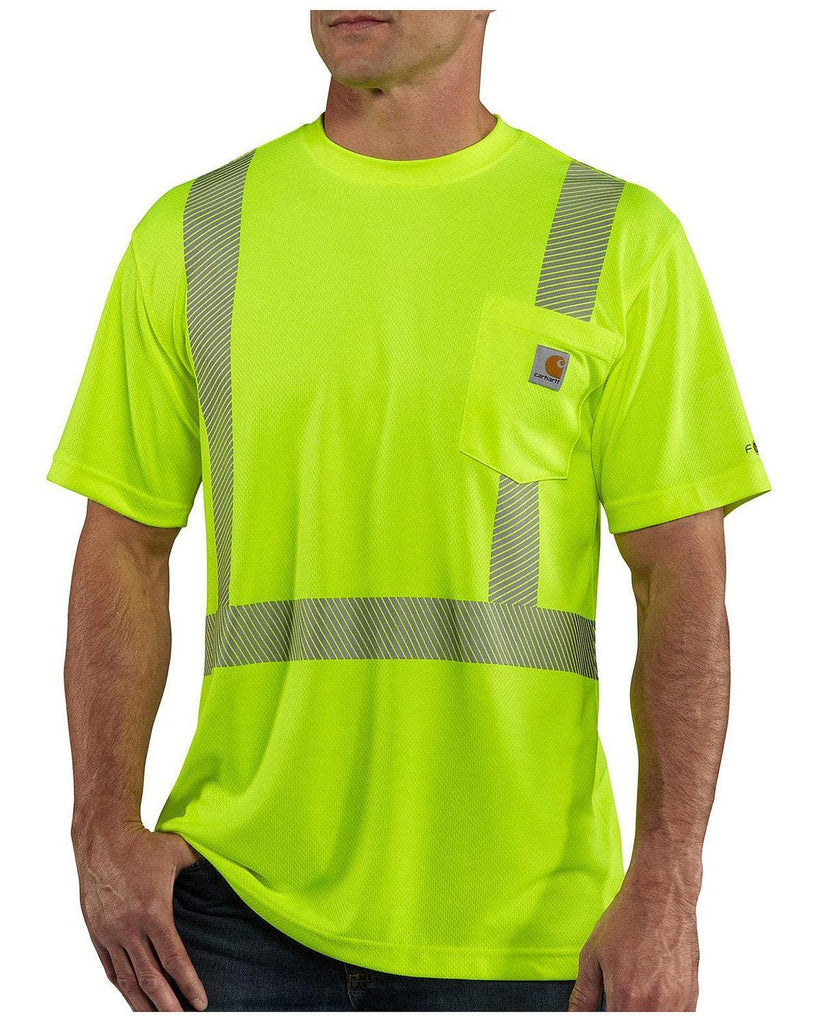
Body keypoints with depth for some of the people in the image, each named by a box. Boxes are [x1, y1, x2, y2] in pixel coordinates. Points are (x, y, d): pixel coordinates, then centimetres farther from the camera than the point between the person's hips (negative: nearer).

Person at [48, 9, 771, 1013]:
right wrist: (104, 825, -5)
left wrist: (665, 884, -10)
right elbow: (122, 553, 7)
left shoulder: (622, 240, 0)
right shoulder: (190, 235, 6)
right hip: (243, 892, 1)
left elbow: (683, 586, -2)